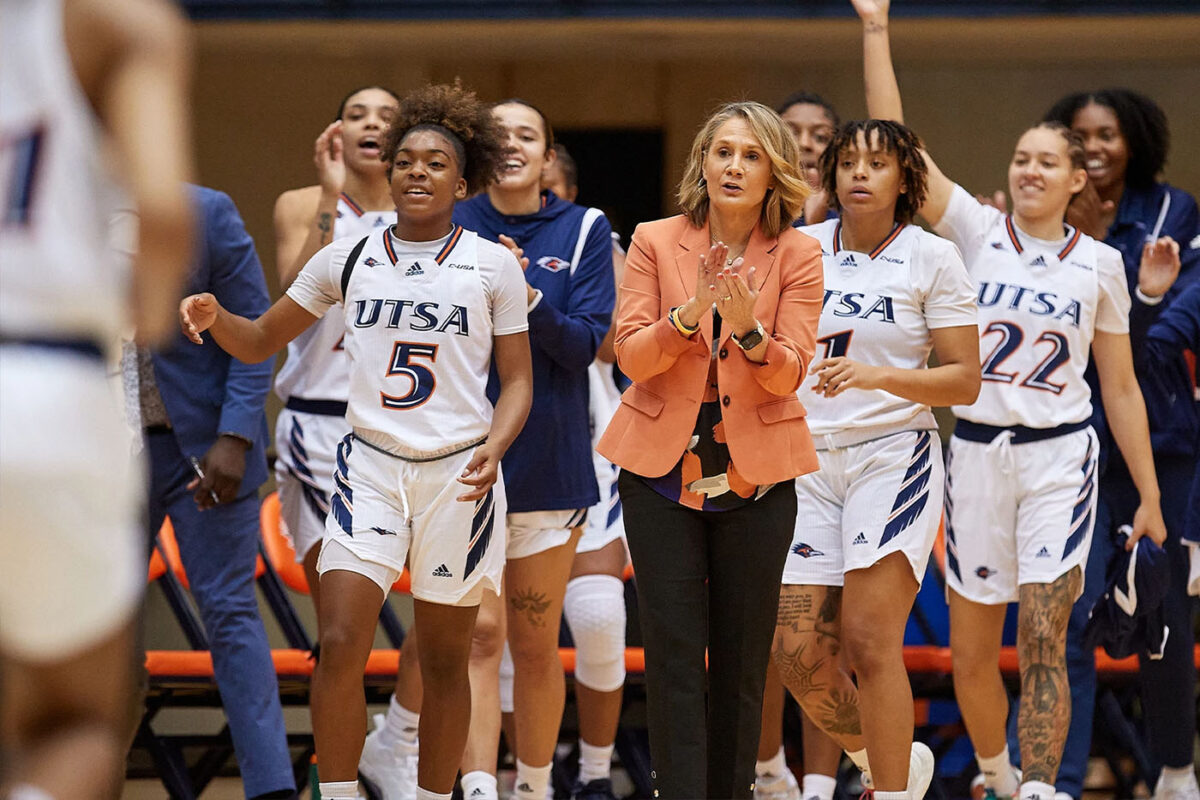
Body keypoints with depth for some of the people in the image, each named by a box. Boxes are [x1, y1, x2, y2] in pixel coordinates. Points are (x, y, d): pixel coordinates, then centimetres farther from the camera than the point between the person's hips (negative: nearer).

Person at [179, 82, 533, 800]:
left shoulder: (492, 265, 3)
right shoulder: (347, 260, 7)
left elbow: (517, 379, 5)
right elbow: (261, 340, 13)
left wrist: (492, 448, -14)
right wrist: (215, 318, -9)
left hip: (458, 474, -1)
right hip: (369, 468, 1)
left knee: (444, 664, 6)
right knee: (342, 645, -14)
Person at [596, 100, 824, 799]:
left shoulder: (798, 255, 0)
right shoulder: (655, 243, 1)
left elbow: (789, 371, -8)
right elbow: (632, 354, -7)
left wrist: (748, 328, -28)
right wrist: (690, 312, -24)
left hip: (755, 473, 0)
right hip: (662, 469, 0)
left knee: (742, 656, 5)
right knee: (673, 652, -5)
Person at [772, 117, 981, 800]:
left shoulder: (932, 257, -1)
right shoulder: (802, 249, 10)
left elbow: (964, 381, -5)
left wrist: (879, 375, -18)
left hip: (894, 455, -4)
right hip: (809, 464, 4)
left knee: (868, 639, -15)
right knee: (798, 653, -2)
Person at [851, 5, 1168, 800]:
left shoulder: (1100, 264, 5)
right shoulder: (977, 231, 3)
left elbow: (1121, 388, 10)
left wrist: (1150, 496, 8)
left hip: (1060, 457, -1)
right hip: (976, 451, 1)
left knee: (1042, 645, -12)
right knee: (970, 651, 7)